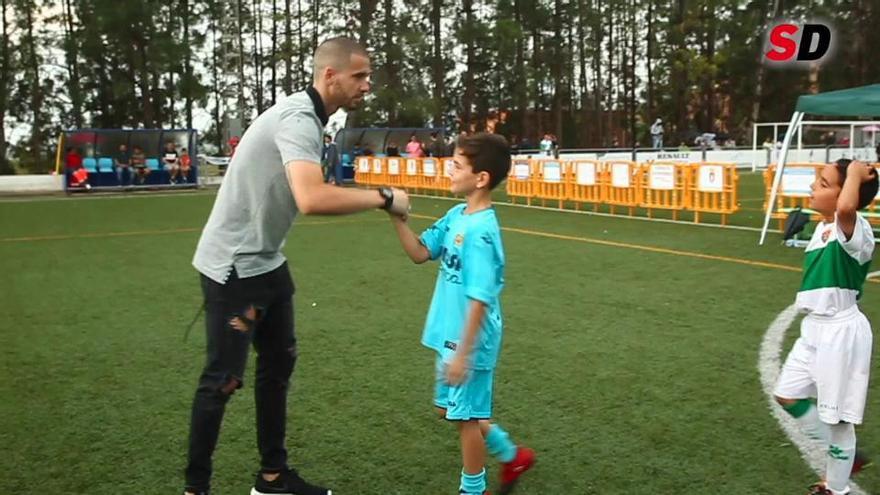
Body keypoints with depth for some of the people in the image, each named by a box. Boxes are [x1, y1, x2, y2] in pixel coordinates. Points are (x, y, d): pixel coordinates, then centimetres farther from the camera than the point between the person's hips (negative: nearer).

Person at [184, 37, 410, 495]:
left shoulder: (304, 116, 8)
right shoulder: (298, 118, -23)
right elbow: (312, 199, -38)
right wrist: (384, 197, -28)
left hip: (265, 262, 10)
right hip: (233, 267, -10)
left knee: (278, 362, 15)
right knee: (224, 379, -1)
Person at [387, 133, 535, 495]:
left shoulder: (481, 232, -25)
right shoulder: (455, 215, 2)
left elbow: (480, 300, -25)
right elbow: (420, 253, 6)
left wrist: (463, 353, -22)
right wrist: (398, 218, -8)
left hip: (469, 342, -9)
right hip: (450, 336, 9)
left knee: (465, 416, 7)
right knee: (452, 409, 22)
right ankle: (512, 456, 39)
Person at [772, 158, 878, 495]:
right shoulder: (823, 227, 8)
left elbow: (846, 207, -45)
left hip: (841, 332, -9)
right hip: (814, 328, 9)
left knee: (836, 415, 5)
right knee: (787, 396, 17)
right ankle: (843, 457, 32)